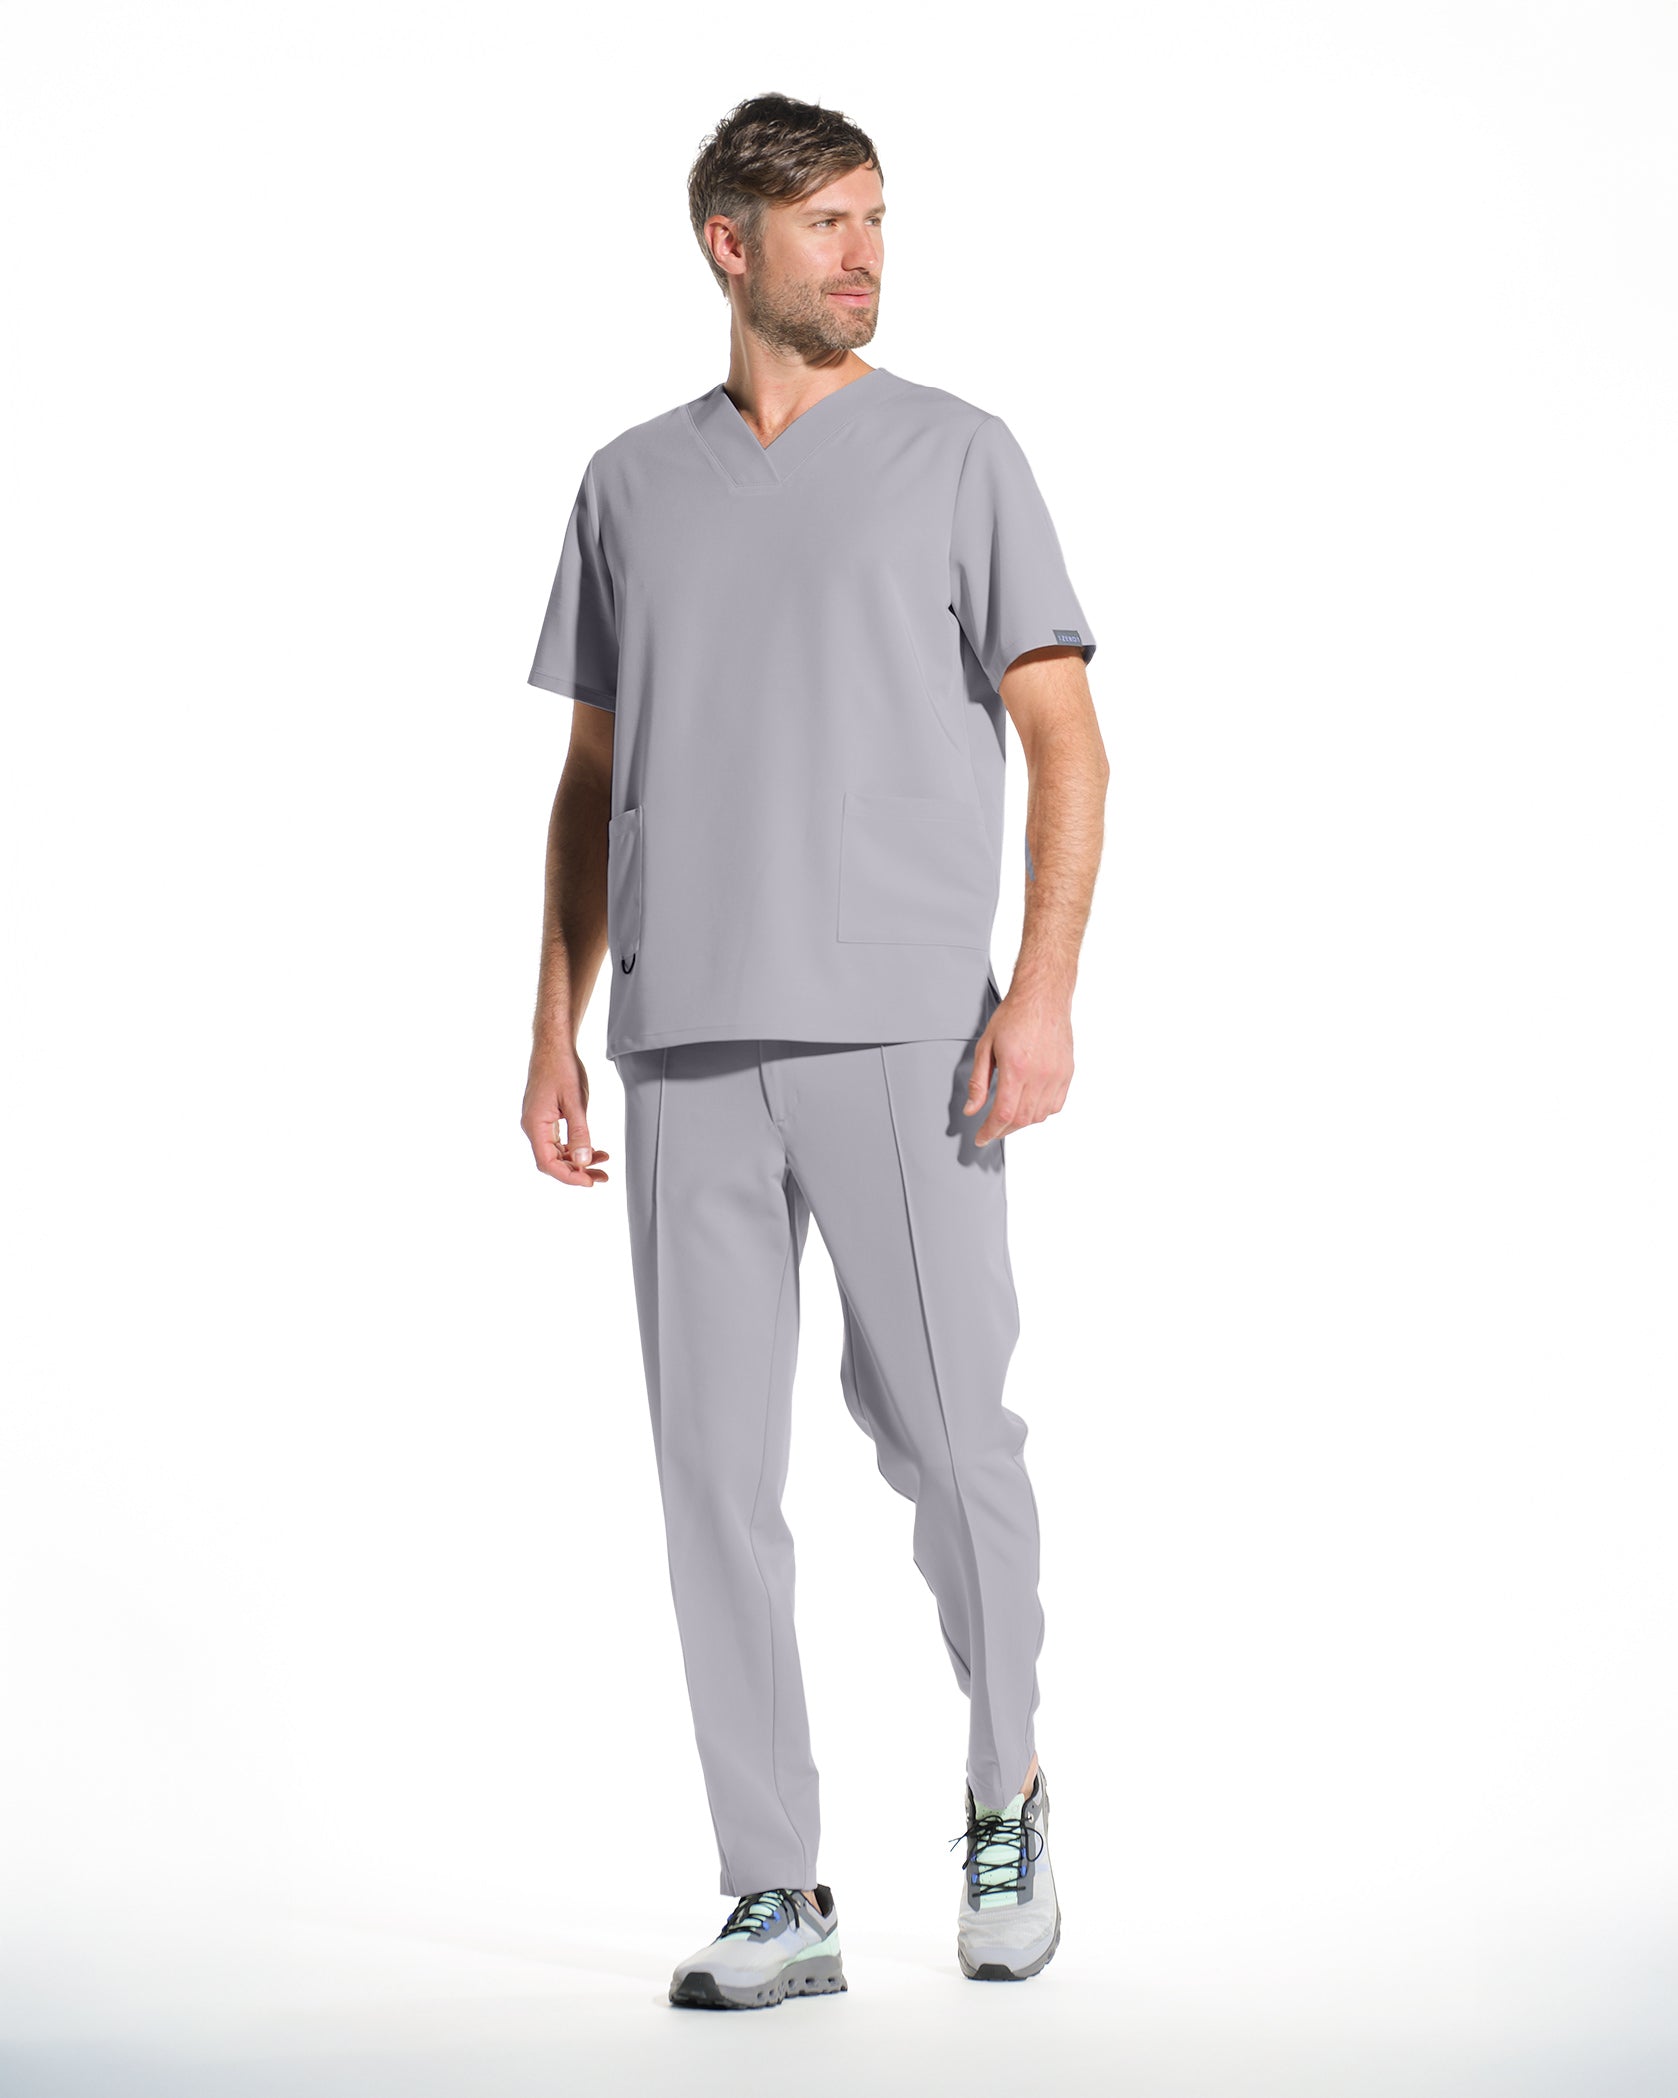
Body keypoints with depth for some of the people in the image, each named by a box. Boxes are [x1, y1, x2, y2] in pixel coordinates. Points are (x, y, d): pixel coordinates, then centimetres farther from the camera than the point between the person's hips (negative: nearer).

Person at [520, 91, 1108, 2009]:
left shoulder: (958, 456, 6)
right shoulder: (632, 485, 15)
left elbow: (1063, 738, 1)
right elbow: (593, 778, 17)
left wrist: (1044, 987, -11)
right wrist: (552, 1033, 11)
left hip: (901, 1031, -3)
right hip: (686, 1047, 3)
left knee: (946, 1436, -1)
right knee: (716, 1465, 2)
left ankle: (1004, 1798, 25)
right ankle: (779, 1900, 11)